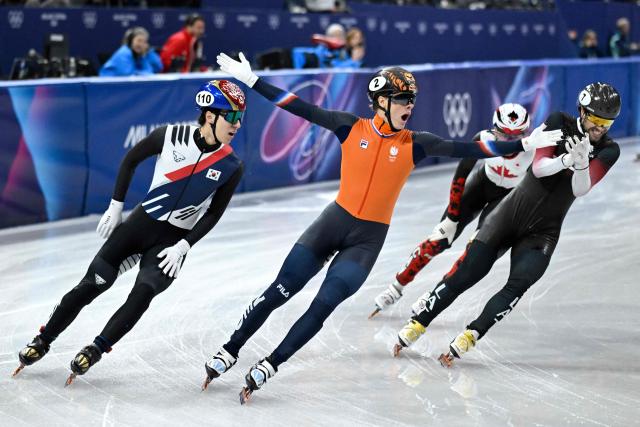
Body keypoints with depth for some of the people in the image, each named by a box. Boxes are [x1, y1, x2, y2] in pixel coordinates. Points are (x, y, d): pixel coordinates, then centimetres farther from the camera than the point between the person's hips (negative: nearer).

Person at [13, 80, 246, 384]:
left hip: (174, 239, 0)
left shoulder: (231, 166, -10)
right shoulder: (171, 136, -12)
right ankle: (43, 341, 13)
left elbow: (213, 214, -1)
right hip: (141, 222, 0)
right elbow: (131, 160, 3)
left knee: (142, 295, -22)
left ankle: (96, 350, -6)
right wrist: (116, 207, 3)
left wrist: (183, 247, -10)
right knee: (91, 285, -4)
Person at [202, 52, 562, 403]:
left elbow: (466, 149, -8)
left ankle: (269, 367, 0)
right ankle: (230, 351, 12)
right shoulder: (351, 128, -4)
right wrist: (250, 80, -7)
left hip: (368, 239, 0)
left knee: (323, 306, -10)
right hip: (334, 221, 0)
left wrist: (523, 145, -15)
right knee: (279, 292, -2)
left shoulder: (414, 144, -3)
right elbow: (301, 108, -4)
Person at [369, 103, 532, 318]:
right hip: (482, 183, 1)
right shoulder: (483, 139, -29)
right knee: (439, 240, -5)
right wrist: (452, 215, -17)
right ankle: (396, 288, 8)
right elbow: (461, 175, -19)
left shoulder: (533, 151, -34)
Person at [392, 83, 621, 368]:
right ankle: (417, 324, 6)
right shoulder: (559, 122, -5)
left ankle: (469, 337, -16)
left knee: (519, 283, -21)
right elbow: (538, 167, -14)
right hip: (512, 211, 0)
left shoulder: (608, 151, -5)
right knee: (466, 274, -6)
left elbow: (579, 190, -15)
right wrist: (566, 159, -32)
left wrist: (581, 163, -33)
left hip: (543, 231, 0)